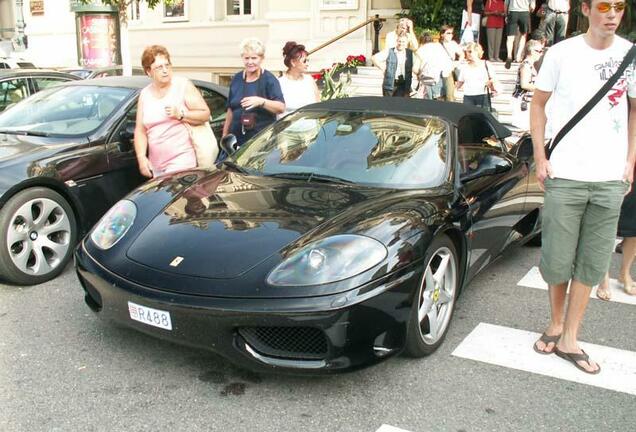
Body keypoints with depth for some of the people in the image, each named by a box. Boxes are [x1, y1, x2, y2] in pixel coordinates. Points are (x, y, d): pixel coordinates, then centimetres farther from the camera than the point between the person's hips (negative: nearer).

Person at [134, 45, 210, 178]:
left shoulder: (183, 85, -1)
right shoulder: (145, 94, 11)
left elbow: (205, 114, -3)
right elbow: (140, 131, 10)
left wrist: (180, 114, -18)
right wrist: (141, 157, -3)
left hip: (182, 161, -5)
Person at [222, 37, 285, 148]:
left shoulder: (269, 79, -1)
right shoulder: (236, 79, 14)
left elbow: (281, 107, -12)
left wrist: (261, 101, -28)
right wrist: (225, 134, 20)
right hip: (238, 139, 4)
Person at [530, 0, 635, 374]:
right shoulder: (562, 53, -2)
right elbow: (539, 103, 6)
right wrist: (540, 157, -1)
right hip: (565, 176, -2)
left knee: (591, 263, 7)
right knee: (557, 260, 4)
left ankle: (569, 339, 19)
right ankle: (556, 325, 28)